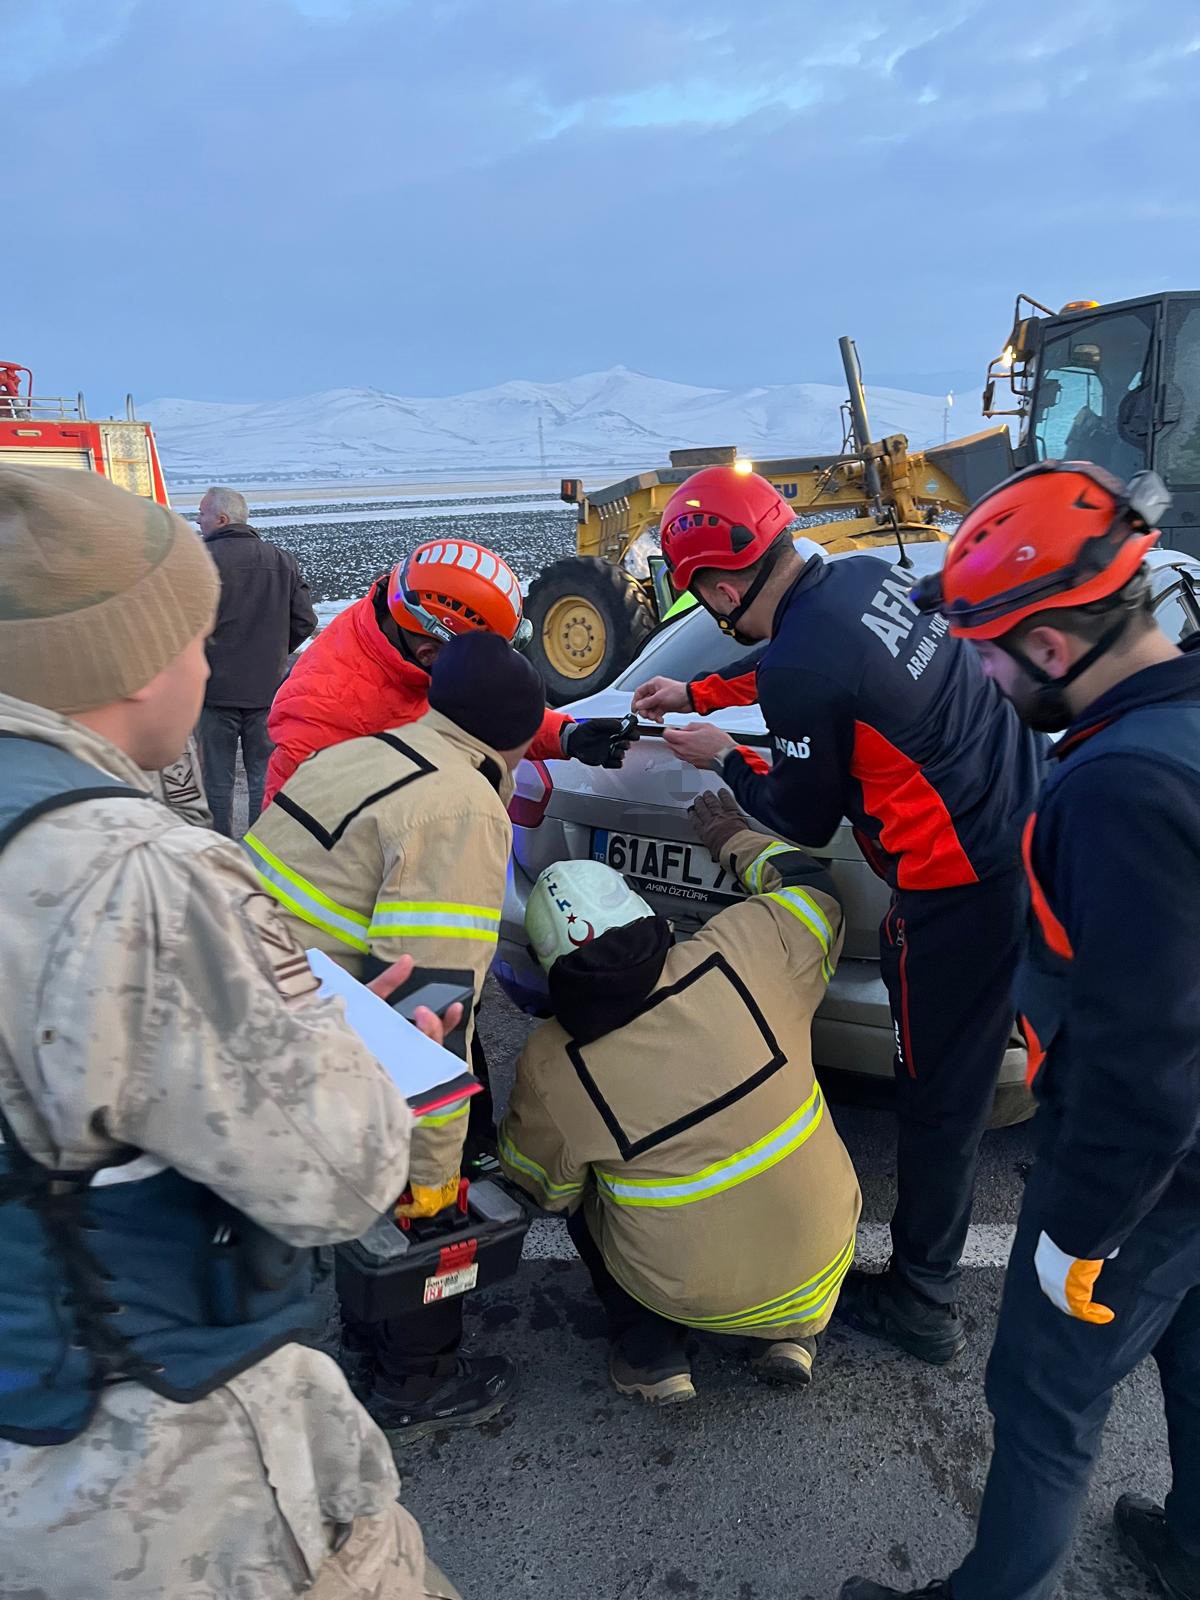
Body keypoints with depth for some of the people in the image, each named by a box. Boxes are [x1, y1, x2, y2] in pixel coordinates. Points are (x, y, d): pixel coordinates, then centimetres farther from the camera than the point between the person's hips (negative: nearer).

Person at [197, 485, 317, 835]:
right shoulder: (282, 560, 4)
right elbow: (305, 621, 4)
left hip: (216, 689, -3)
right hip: (268, 690, 4)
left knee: (217, 778, 8)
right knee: (265, 775, 12)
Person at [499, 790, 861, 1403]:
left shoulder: (550, 1069, -15)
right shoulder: (742, 953, -15)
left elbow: (542, 1187, 4)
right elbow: (811, 886, 6)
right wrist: (733, 837, 21)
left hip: (692, 1297, -1)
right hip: (818, 1269, 2)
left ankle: (649, 1351, 16)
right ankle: (789, 1334, 22)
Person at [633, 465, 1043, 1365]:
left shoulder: (801, 671, -23)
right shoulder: (866, 574, 2)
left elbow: (803, 819, -7)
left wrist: (722, 758, 9)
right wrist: (695, 694, 29)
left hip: (962, 892, -8)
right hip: (1034, 833, 8)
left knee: (940, 1098, 8)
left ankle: (923, 1304, 26)